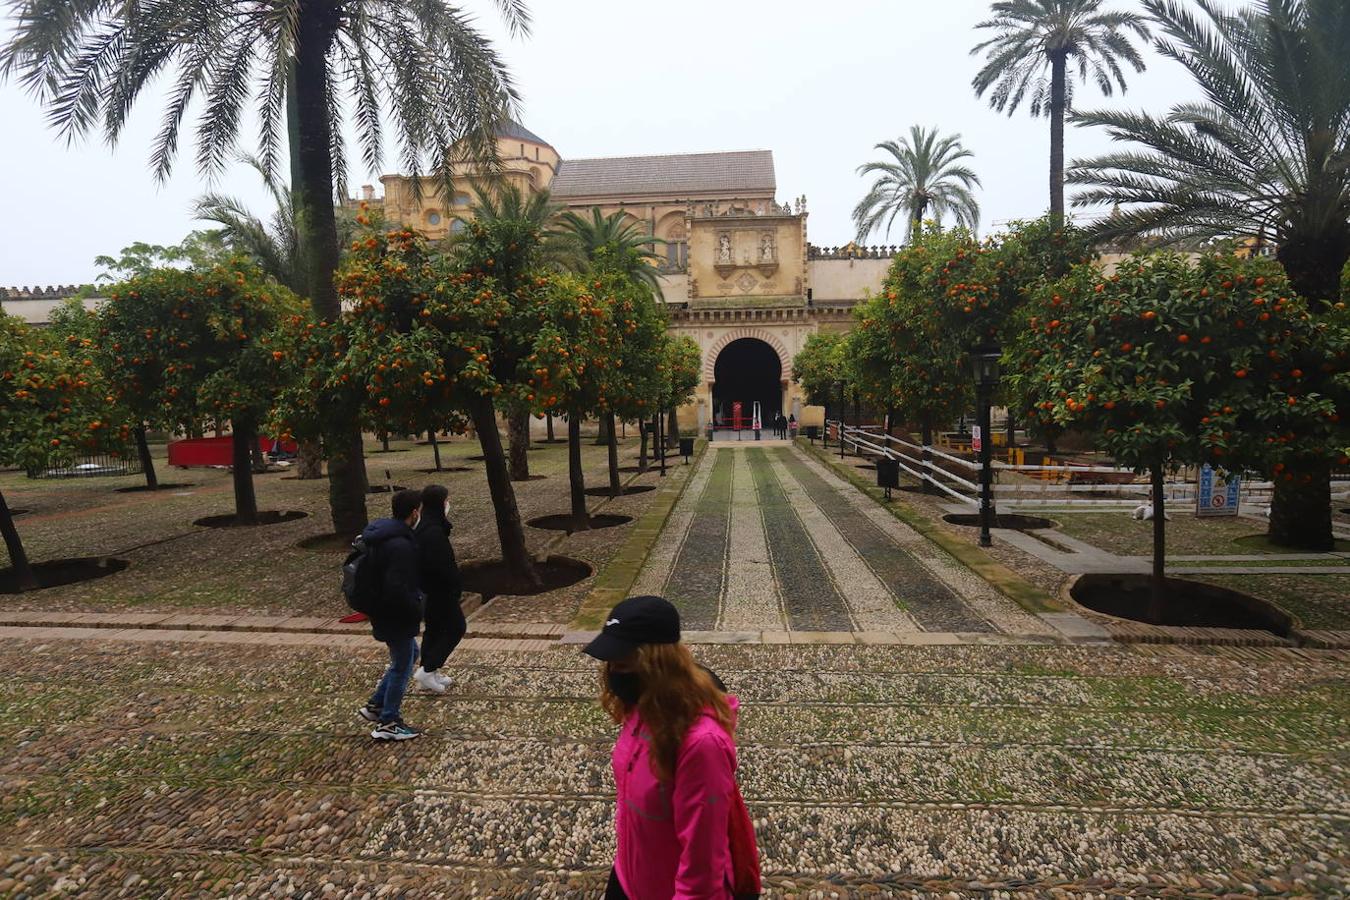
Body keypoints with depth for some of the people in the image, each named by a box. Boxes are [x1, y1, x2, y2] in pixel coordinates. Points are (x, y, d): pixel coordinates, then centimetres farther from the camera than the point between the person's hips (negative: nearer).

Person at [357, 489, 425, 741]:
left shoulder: (381, 535, 5)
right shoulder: (401, 545, -28)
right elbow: (397, 588, -32)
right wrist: (418, 610, -17)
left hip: (383, 611, 10)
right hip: (395, 616, -10)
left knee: (410, 654, 24)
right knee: (402, 666, 6)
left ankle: (376, 705, 30)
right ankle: (388, 724, 20)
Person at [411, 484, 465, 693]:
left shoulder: (422, 527, 7)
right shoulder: (434, 532, -25)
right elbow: (443, 565, -27)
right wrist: (455, 587, -13)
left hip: (428, 589, 10)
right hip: (440, 590, -10)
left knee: (433, 629, 18)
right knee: (456, 628, 3)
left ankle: (428, 675, 28)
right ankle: (427, 670, 5)